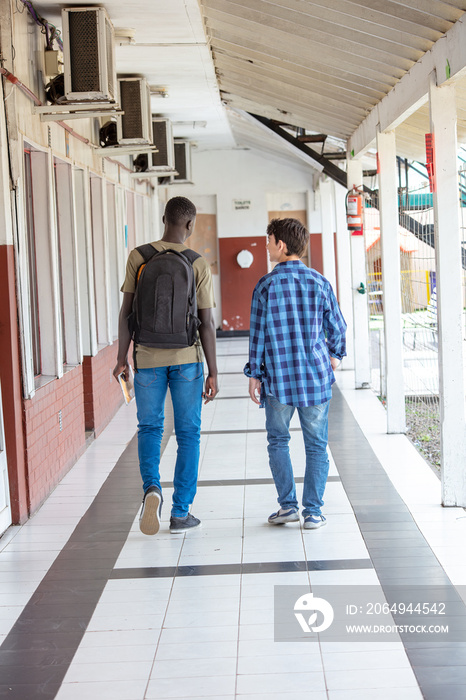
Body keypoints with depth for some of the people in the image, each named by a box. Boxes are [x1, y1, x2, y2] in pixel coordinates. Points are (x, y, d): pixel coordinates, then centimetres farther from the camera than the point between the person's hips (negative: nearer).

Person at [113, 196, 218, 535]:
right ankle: (181, 512, 12)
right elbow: (207, 323, -6)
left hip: (147, 358, 1)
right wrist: (213, 373, -1)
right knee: (188, 433, 10)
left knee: (149, 427, 17)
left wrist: (122, 358, 6)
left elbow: (127, 311, -2)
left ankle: (152, 487, -9)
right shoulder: (199, 264, -5)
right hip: (187, 357, -1)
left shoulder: (138, 257, -2)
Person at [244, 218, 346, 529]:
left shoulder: (266, 285, -7)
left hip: (278, 377, -1)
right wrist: (336, 354, 24)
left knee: (278, 441, 14)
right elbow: (337, 325, 6)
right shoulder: (319, 282, -1)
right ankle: (313, 511, 7)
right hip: (316, 375, 1)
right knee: (316, 445, 8)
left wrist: (254, 374, 2)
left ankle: (288, 505, 9)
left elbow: (258, 333, -5)